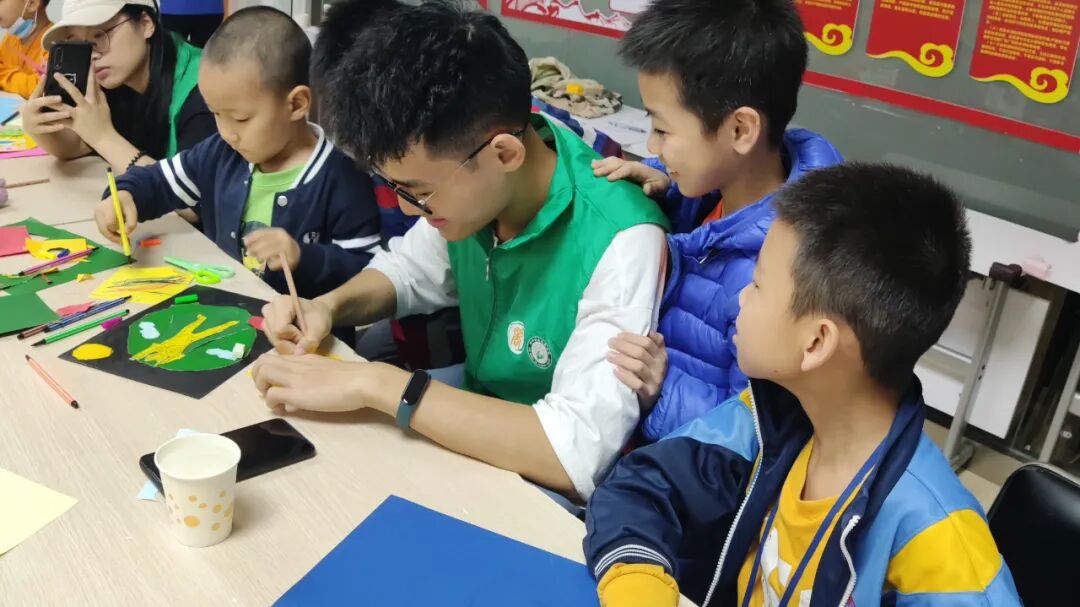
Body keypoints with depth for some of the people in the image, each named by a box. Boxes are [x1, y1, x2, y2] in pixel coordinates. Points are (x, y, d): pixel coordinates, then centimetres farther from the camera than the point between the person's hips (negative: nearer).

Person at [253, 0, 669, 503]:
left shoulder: (620, 243, -30)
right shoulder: (466, 185, -9)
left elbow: (577, 455, -36)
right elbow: (409, 270, 12)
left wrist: (375, 383, -33)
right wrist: (329, 306, -9)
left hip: (547, 499, -6)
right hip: (469, 440, 6)